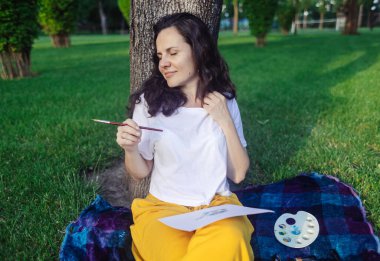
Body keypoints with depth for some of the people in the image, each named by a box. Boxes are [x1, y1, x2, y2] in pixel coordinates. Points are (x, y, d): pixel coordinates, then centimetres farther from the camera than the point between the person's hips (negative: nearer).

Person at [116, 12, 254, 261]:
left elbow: (238, 174, 1)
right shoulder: (149, 102, -3)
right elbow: (141, 172, 3)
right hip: (163, 207, 0)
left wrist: (225, 122, -10)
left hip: (217, 206, 1)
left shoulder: (226, 102, 2)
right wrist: (130, 150, -18)